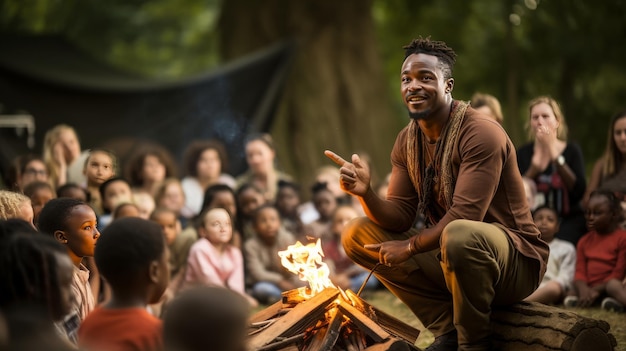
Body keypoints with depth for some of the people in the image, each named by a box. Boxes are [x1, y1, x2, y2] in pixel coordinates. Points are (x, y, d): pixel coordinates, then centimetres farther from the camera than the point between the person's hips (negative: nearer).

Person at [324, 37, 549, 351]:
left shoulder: (482, 134, -20)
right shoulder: (406, 141, 4)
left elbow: (464, 216, -25)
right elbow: (400, 217, -1)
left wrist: (410, 246, -17)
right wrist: (365, 193, -20)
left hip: (513, 259, -7)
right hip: (449, 254, 8)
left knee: (460, 235, -41)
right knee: (357, 235, -1)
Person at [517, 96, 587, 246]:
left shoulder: (572, 150, 5)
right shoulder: (524, 153, 9)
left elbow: (579, 192, -11)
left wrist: (555, 155, -11)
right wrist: (533, 170, -17)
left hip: (568, 221, -1)